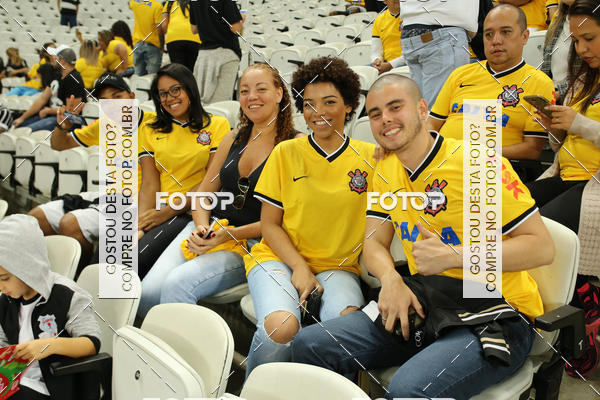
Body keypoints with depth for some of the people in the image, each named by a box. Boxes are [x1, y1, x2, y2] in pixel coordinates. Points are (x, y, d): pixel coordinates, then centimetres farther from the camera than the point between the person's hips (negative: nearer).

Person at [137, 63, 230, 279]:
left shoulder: (217, 124, 7)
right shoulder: (149, 131, 18)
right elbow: (149, 185, 8)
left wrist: (169, 211, -10)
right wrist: (140, 224, -10)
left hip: (193, 212, -3)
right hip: (157, 213, 4)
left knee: (137, 258, -28)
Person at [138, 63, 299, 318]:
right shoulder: (234, 139, 14)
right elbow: (204, 192, 17)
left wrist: (229, 235, -17)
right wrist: (201, 227, -4)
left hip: (253, 242, -5)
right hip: (208, 228, 5)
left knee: (178, 282, -27)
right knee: (148, 291, -17)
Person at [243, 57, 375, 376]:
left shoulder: (370, 156, 5)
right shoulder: (285, 153, 5)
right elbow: (269, 224, 4)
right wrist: (299, 266, -9)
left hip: (338, 266, 1)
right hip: (279, 258, 0)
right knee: (282, 327, -30)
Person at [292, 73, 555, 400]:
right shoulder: (385, 172, 8)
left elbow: (542, 247, -13)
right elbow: (374, 243, 13)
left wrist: (453, 256, -23)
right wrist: (390, 279, -10)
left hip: (493, 313, -6)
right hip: (423, 303, 6)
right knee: (308, 345, -8)